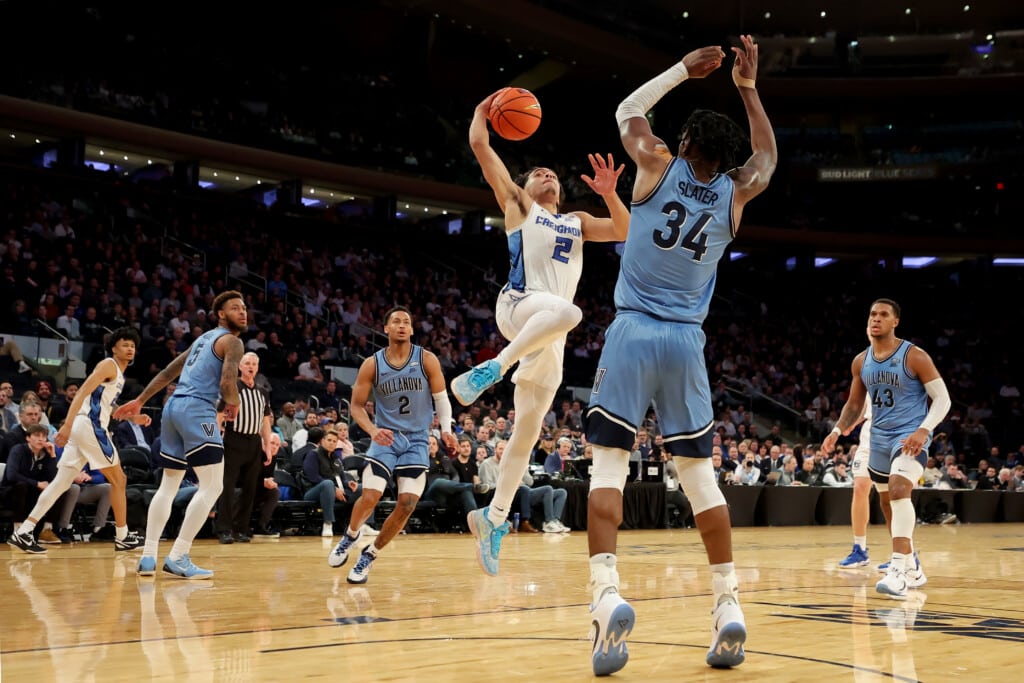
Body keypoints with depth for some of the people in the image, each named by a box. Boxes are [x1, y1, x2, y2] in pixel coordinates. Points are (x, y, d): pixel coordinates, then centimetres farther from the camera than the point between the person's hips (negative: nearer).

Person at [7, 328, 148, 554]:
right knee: (119, 480, 1)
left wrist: (133, 418, 28)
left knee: (62, 482, 4)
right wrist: (67, 425, -26)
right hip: (90, 426, -9)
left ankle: (23, 531, -1)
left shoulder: (118, 373, 22)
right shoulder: (108, 365, -6)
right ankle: (123, 537, 8)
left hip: (82, 428, 9)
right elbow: (82, 392, -17)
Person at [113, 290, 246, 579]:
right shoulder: (232, 341, -2)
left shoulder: (204, 338, 25)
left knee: (168, 485, 15)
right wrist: (234, 404, 4)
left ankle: (148, 556, 12)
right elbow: (227, 384, -17)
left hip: (173, 406, 9)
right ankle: (178, 558, -13)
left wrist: (139, 401, 31)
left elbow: (167, 373, 27)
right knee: (212, 486, -8)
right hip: (197, 410, -9)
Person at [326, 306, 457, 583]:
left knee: (407, 504, -9)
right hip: (385, 438, -1)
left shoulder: (427, 360, -3)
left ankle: (369, 555, 11)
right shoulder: (372, 364, -3)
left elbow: (441, 399, 2)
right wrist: (372, 430, -16)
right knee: (370, 496, -18)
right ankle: (351, 535, 16)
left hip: (416, 441, 1)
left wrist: (446, 429, -14)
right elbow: (357, 405, 2)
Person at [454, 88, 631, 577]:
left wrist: (610, 194, 3)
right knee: (567, 311, -40)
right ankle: (493, 368, -34)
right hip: (518, 305, -5)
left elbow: (626, 232, 17)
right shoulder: (517, 204, 19)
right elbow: (479, 144, 14)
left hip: (550, 339, 5)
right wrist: (485, 107, 27)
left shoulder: (577, 221, 32)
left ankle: (494, 517, 4)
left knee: (528, 429, 0)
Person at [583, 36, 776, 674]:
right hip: (687, 341, 3)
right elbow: (768, 156, 32)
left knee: (609, 462, -4)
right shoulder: (734, 194, 8)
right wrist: (748, 87, 33)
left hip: (633, 332, -2)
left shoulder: (659, 165, 1)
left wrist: (683, 70, 29)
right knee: (699, 472, 9)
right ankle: (729, 603, 7)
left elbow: (628, 111, 22)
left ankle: (607, 592, -21)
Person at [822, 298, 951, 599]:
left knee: (899, 490, -29)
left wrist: (924, 430, -27)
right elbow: (855, 404, 14)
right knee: (889, 505, 16)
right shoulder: (861, 362, 4)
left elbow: (942, 399, -12)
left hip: (910, 437, -7)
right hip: (879, 439, 7)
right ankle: (913, 568, 34)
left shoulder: (914, 356, -12)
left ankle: (899, 570, -32)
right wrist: (837, 431, -3)